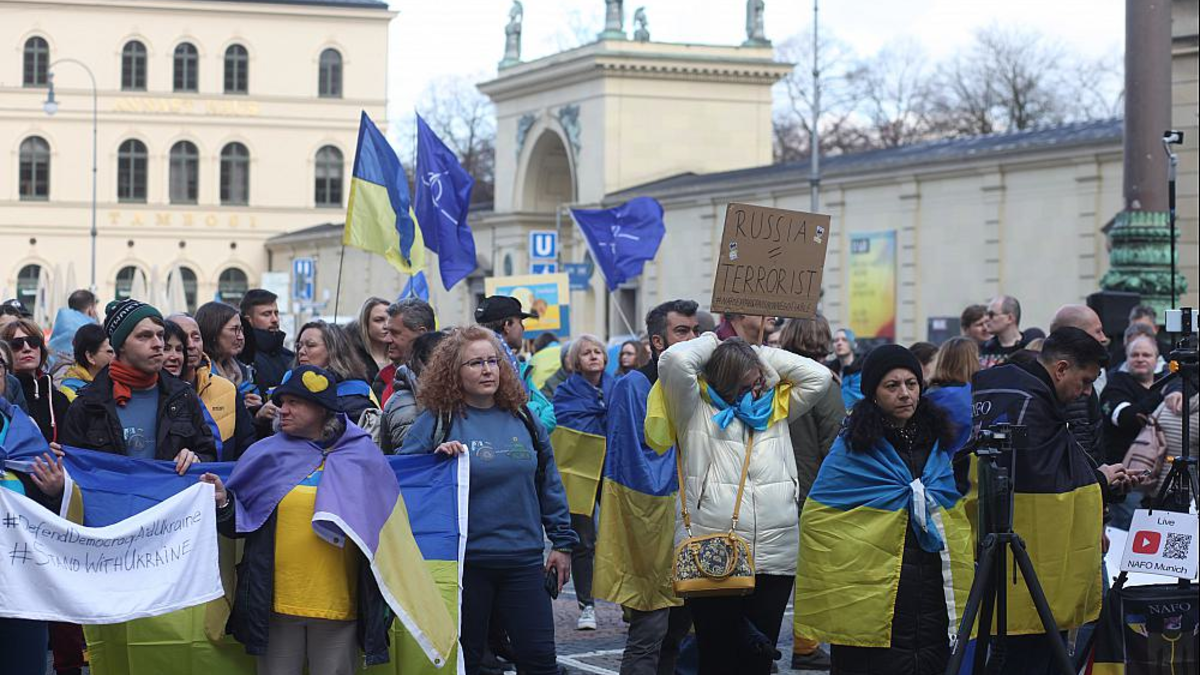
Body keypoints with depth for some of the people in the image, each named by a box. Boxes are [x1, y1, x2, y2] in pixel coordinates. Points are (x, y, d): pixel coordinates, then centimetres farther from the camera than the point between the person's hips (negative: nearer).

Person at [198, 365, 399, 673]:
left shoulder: (362, 456, 5)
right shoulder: (264, 455, 8)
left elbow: (384, 525, 7)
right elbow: (241, 524, 9)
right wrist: (224, 503, -12)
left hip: (338, 604, -1)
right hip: (277, 604, 1)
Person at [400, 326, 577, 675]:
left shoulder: (523, 419, 8)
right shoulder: (435, 422, -3)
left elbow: (549, 484, 15)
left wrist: (562, 542, 14)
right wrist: (436, 460, -21)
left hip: (524, 559, 3)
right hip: (464, 564, -3)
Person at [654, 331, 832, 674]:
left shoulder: (775, 407, 16)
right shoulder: (697, 411, 2)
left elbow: (818, 376, 11)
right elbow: (675, 361, -12)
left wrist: (763, 355, 11)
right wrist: (709, 343, 7)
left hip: (774, 559, 4)